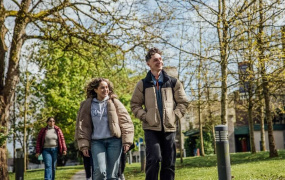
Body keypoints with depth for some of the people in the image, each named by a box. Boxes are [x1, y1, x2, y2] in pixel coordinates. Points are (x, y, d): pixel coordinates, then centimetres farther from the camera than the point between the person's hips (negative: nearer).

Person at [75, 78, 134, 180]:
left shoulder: (114, 102, 7)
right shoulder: (87, 105, 8)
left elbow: (125, 122, 4)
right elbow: (83, 125, 8)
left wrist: (127, 141, -4)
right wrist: (84, 145, 0)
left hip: (114, 140, 0)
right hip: (97, 142, 0)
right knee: (100, 171, -17)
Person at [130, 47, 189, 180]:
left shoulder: (173, 82, 8)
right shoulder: (143, 84, 5)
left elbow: (183, 102, 10)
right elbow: (135, 104, 8)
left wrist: (174, 116, -3)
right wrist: (145, 117, -6)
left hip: (169, 128, 2)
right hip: (151, 128, -2)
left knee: (169, 163, 7)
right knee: (153, 159, -14)